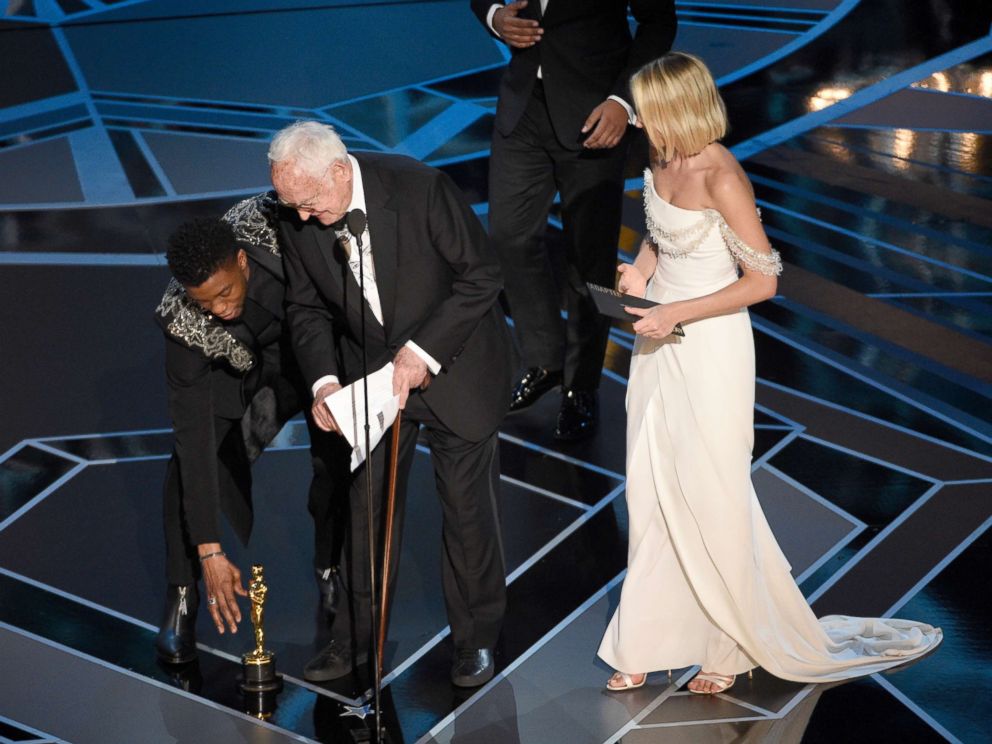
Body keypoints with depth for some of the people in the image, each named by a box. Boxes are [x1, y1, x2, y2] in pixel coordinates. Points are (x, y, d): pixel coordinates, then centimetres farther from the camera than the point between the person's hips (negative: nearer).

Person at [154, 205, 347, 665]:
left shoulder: (279, 231, -40)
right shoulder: (182, 323, -37)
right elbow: (194, 435, -35)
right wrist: (209, 551, -36)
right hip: (236, 363, -1)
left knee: (337, 454, -12)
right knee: (188, 459, -18)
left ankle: (331, 573, 11)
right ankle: (181, 598, -2)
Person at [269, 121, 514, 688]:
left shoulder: (421, 188, -28)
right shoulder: (299, 221, -14)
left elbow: (482, 275, -20)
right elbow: (308, 308, -1)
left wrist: (424, 351, -25)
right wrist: (324, 379, -18)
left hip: (453, 363, -4)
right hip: (372, 374, 4)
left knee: (468, 507, 5)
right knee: (367, 506, 9)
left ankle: (476, 637, 22)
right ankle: (356, 636, 24)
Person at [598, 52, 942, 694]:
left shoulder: (721, 178, -22)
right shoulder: (662, 161, 2)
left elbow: (762, 280, -20)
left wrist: (676, 314, -21)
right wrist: (642, 269, 2)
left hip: (709, 346, -8)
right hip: (660, 342, 8)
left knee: (710, 495, 3)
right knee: (652, 493, 12)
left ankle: (732, 646, 21)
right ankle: (652, 640, 24)